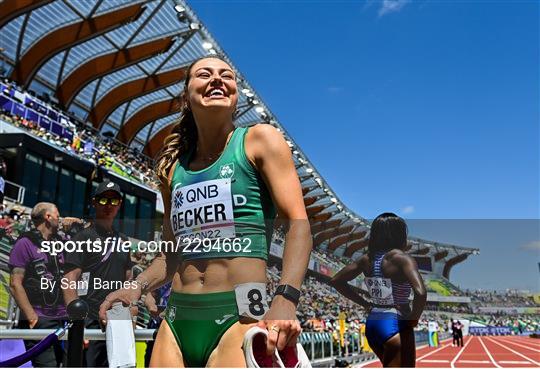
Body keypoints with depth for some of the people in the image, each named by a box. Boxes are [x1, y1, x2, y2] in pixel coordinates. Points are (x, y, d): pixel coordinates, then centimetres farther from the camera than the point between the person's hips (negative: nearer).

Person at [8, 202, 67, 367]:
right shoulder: (25, 243, -2)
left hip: (62, 320, 6)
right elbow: (15, 284, -8)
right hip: (39, 321, -6)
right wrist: (32, 317, -14)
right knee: (47, 365, -11)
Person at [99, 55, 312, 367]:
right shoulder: (173, 166, 15)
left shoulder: (259, 139, 1)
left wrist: (285, 301, -21)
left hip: (239, 317, -4)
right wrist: (138, 287, 5)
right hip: (177, 321, 5)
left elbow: (298, 224, -8)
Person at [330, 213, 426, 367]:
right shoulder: (401, 259, -15)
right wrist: (414, 319, -12)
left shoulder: (367, 259, 4)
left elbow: (336, 281, 9)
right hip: (396, 324, -6)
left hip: (372, 322, 7)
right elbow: (420, 293, -30)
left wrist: (365, 303, 9)